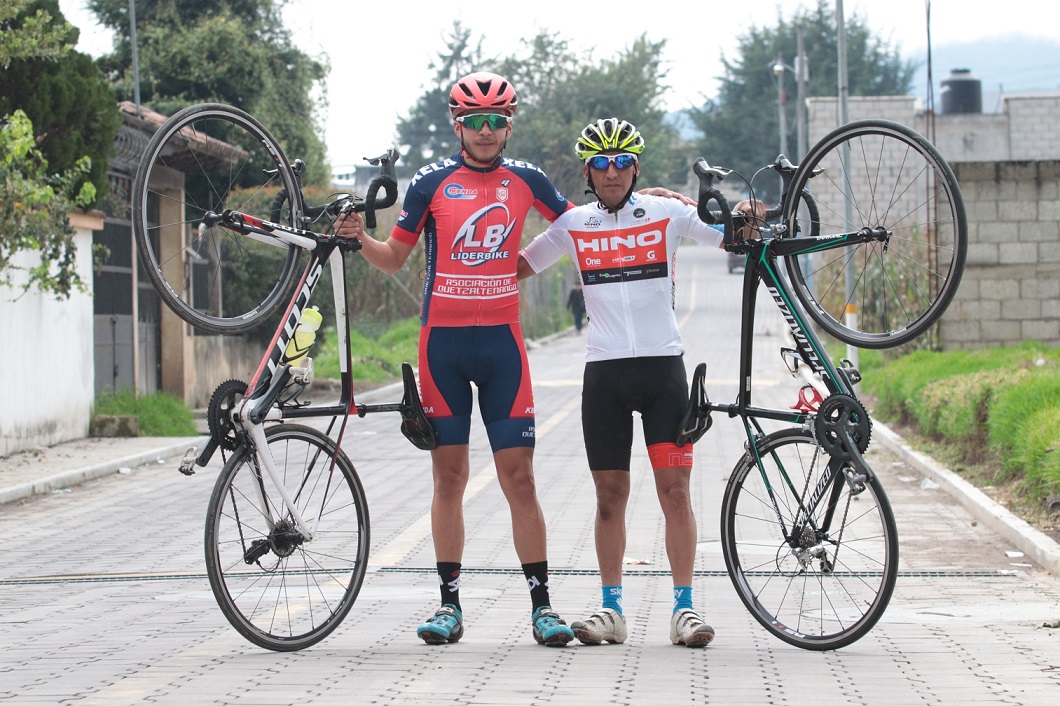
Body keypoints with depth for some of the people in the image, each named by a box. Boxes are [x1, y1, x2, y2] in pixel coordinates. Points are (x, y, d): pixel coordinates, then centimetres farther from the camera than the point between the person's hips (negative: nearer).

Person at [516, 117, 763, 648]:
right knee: (610, 495, 5)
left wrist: (748, 221, -21)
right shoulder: (573, 225, 6)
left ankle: (683, 608, -1)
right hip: (604, 370, 2)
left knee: (675, 488, -5)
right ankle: (611, 609, 12)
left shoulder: (668, 214, 2)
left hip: (663, 366, -1)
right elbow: (515, 269, 14)